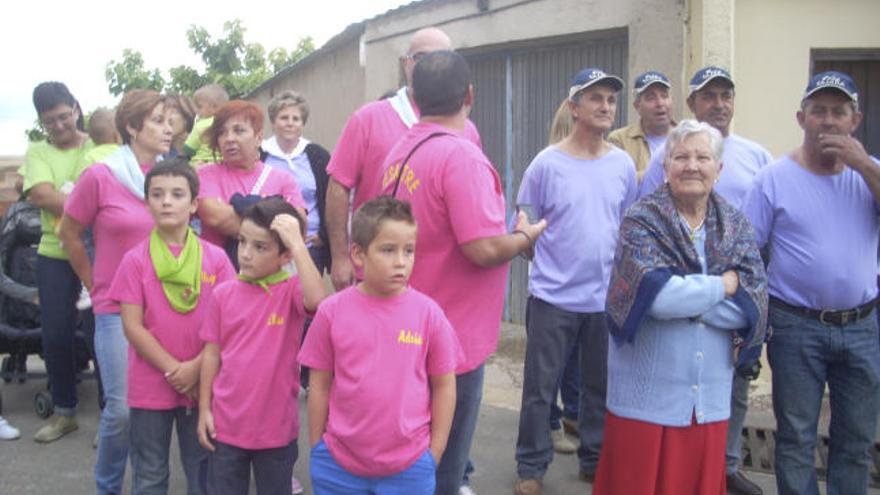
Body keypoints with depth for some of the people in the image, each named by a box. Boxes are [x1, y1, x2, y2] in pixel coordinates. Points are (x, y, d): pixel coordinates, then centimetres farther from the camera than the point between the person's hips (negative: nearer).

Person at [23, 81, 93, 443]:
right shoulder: (37, 152, 7)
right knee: (56, 334, 7)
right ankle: (64, 412, 25)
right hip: (55, 255, 3)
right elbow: (41, 195, -9)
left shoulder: (101, 148, 0)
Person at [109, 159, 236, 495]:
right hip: (150, 387, 0)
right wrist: (173, 369, -13)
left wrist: (196, 367, -14)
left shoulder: (215, 258, -2)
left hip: (202, 385, 1)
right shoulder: (136, 260, -4)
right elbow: (132, 326, -7)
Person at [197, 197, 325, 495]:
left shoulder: (292, 289, -10)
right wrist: (204, 410, 4)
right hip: (226, 424, 3)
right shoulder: (224, 293, -2)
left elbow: (317, 300, -34)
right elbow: (212, 354, 4)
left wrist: (297, 242, -31)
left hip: (276, 426, -2)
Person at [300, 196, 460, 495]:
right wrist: (317, 449, 5)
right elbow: (319, 385, 2)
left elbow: (444, 385, 1)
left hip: (410, 468, 0)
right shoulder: (332, 312, -5)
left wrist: (434, 453, 1)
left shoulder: (428, 313, -6)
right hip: (338, 467, 1)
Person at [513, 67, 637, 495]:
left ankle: (595, 461, 30)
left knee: (601, 387, 14)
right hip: (553, 296, -3)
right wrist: (550, 255, -10)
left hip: (608, 298, 4)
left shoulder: (624, 165, 5)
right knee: (540, 388, 4)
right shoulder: (547, 163, -6)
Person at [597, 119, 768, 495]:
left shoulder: (736, 227, 6)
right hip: (647, 396, -4)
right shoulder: (642, 222, -6)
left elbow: (752, 306, -5)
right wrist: (722, 286, -9)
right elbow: (657, 295, -20)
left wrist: (684, 293, -13)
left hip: (710, 397, 4)